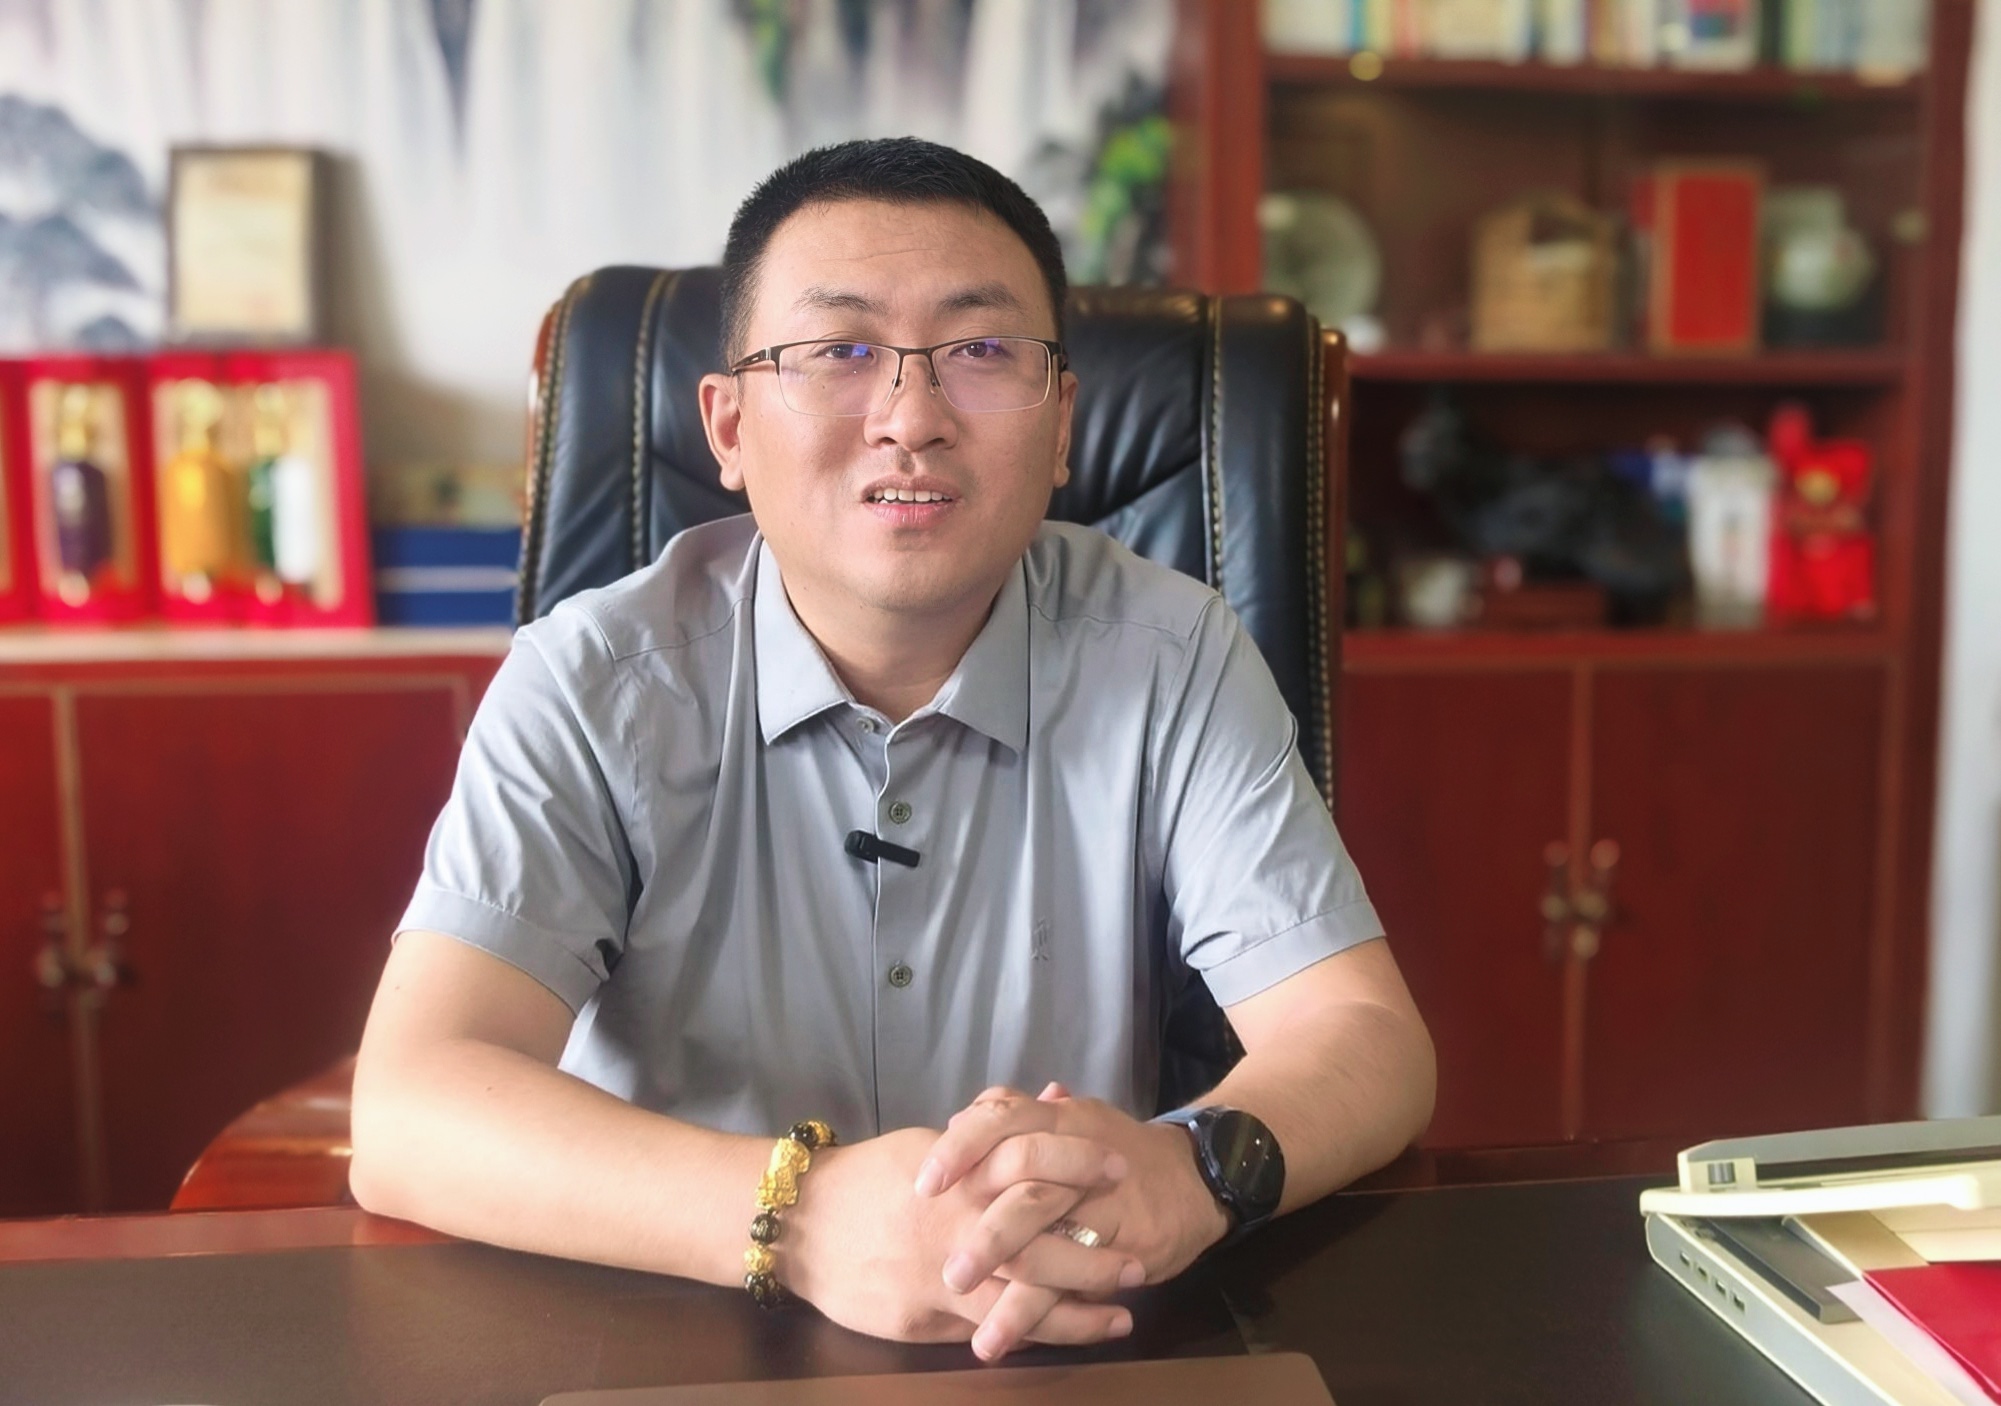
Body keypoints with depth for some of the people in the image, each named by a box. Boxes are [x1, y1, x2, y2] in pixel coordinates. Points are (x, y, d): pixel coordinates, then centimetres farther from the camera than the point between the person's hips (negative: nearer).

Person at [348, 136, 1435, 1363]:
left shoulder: (1172, 662, -6)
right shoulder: (597, 684, -10)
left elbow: (1368, 1043, -9)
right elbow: (412, 1116, -19)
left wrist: (1195, 1169, -32)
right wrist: (799, 1216, -35)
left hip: (1079, 1345, 2)